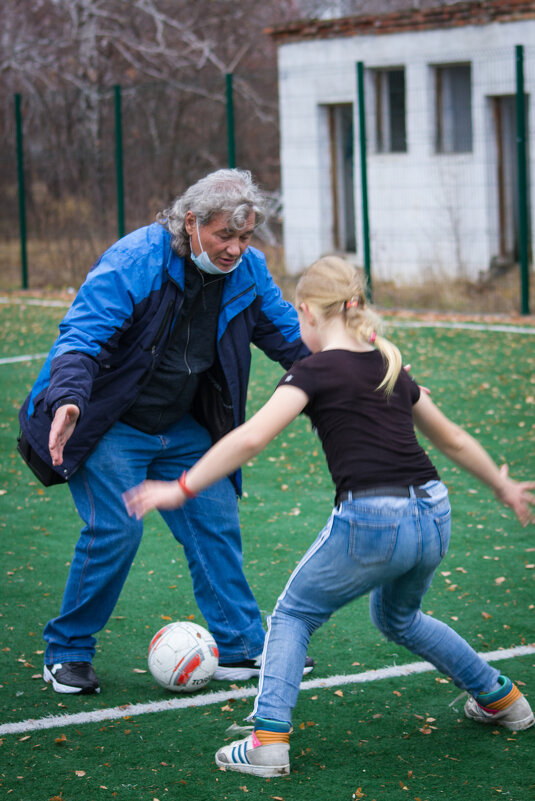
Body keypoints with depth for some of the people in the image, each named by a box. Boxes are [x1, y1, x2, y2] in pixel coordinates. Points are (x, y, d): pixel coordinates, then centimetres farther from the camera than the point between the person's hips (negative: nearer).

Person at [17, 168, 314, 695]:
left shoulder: (247, 271, -5)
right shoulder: (131, 263, -25)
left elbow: (287, 334, 8)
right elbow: (81, 337, -30)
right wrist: (68, 399, -48)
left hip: (182, 428, 6)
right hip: (108, 426, -6)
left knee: (216, 526, 2)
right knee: (115, 529, -15)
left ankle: (242, 649, 14)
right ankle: (66, 652, 2)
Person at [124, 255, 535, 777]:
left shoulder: (316, 371, -3)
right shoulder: (389, 366, 17)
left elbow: (250, 439, -15)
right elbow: (452, 439, 28)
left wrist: (181, 489, -11)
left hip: (370, 523, -7)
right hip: (433, 518, 7)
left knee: (292, 615, 13)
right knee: (397, 617, 34)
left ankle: (268, 740, 0)